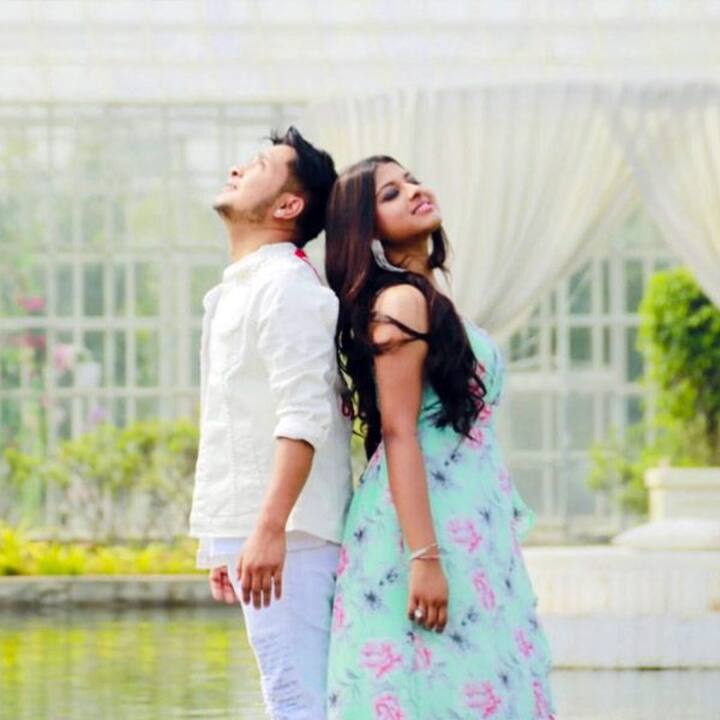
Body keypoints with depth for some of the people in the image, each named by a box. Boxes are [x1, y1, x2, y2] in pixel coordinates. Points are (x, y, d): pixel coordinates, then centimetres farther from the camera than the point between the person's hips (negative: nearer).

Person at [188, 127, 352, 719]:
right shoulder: (240, 290, 20)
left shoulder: (286, 287, -11)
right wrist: (223, 541, 23)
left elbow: (303, 418, -21)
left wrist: (269, 530, -28)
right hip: (254, 534, 10)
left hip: (285, 537, -10)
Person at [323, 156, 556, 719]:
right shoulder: (400, 301, -11)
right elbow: (399, 435, -17)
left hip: (466, 523, 9)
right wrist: (423, 558, -23)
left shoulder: (430, 301, 17)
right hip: (425, 520, -9)